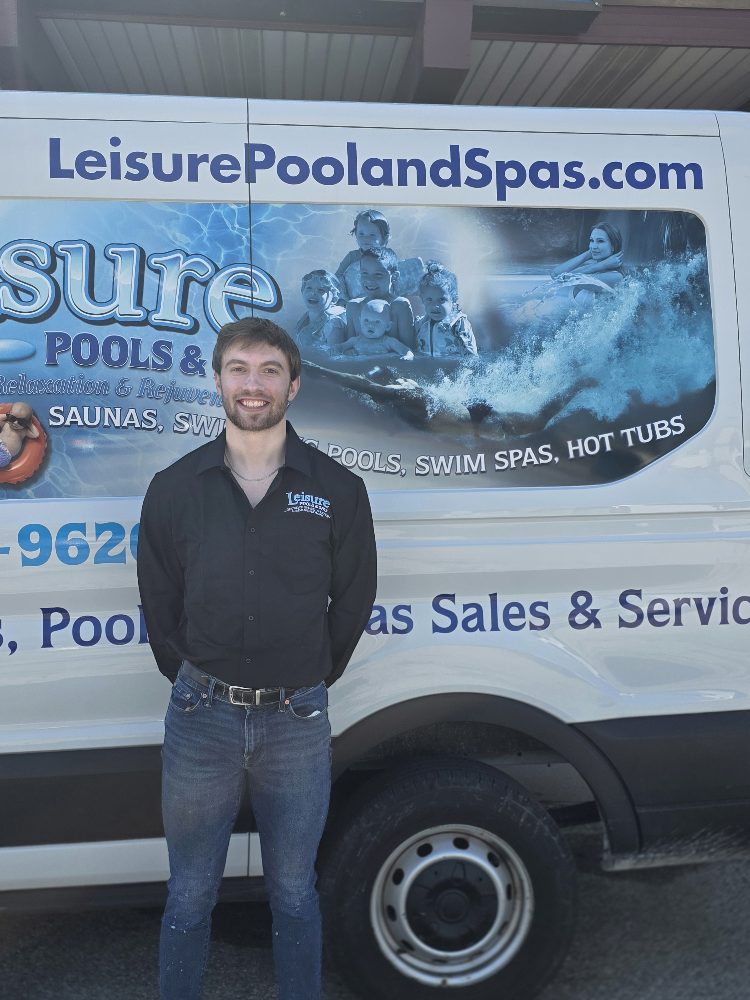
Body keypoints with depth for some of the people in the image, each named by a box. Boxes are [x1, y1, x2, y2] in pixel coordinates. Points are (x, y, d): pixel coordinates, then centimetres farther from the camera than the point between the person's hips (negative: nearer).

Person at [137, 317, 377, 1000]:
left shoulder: (338, 490, -1)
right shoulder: (175, 488, 1)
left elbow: (352, 602, 6)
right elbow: (158, 604, 8)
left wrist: (310, 682, 8)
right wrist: (195, 682, 7)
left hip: (298, 722, 0)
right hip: (201, 716, 1)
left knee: (293, 893, 16)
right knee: (189, 894, 16)